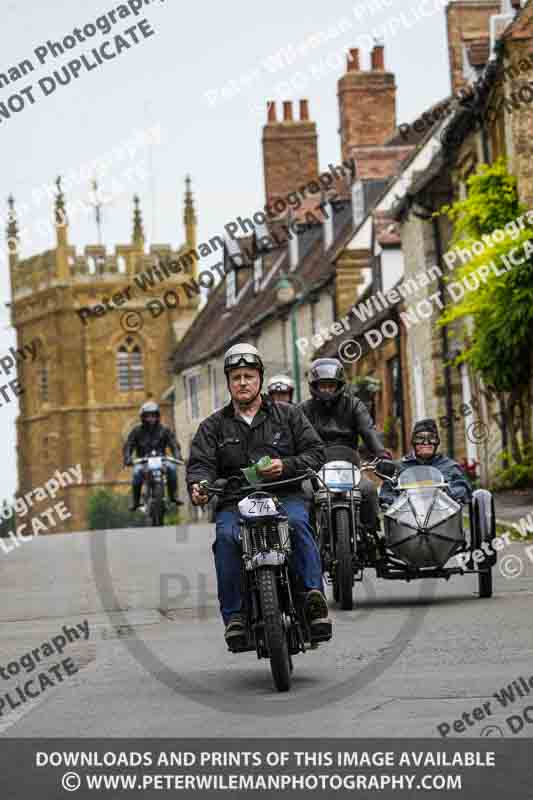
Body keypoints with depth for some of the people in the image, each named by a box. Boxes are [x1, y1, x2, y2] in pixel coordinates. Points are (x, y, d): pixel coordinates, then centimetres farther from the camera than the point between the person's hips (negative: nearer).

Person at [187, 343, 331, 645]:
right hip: (235, 502, 1)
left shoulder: (288, 415, 15)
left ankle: (314, 597, -38)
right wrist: (198, 485, -20)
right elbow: (201, 462, 4)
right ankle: (234, 614, -28)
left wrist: (285, 466, -13)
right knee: (226, 537, -31)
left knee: (297, 522, -35)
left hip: (284, 495, -1)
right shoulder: (214, 426, 17)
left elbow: (316, 452, 7)